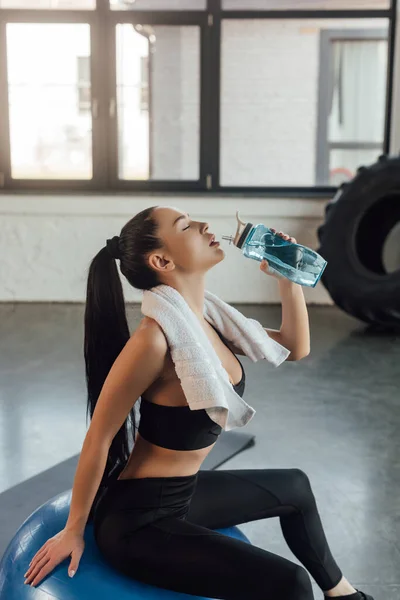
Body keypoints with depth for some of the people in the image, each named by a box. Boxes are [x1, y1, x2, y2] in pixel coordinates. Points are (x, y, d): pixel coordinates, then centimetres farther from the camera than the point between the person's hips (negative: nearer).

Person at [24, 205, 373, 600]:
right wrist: (74, 530, -11)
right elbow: (99, 437, -20)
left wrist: (288, 276, -3)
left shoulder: (207, 320, -2)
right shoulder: (155, 338, -28)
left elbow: (295, 347, 9)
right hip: (136, 519, -10)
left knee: (295, 486, 27)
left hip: (182, 493, 10)